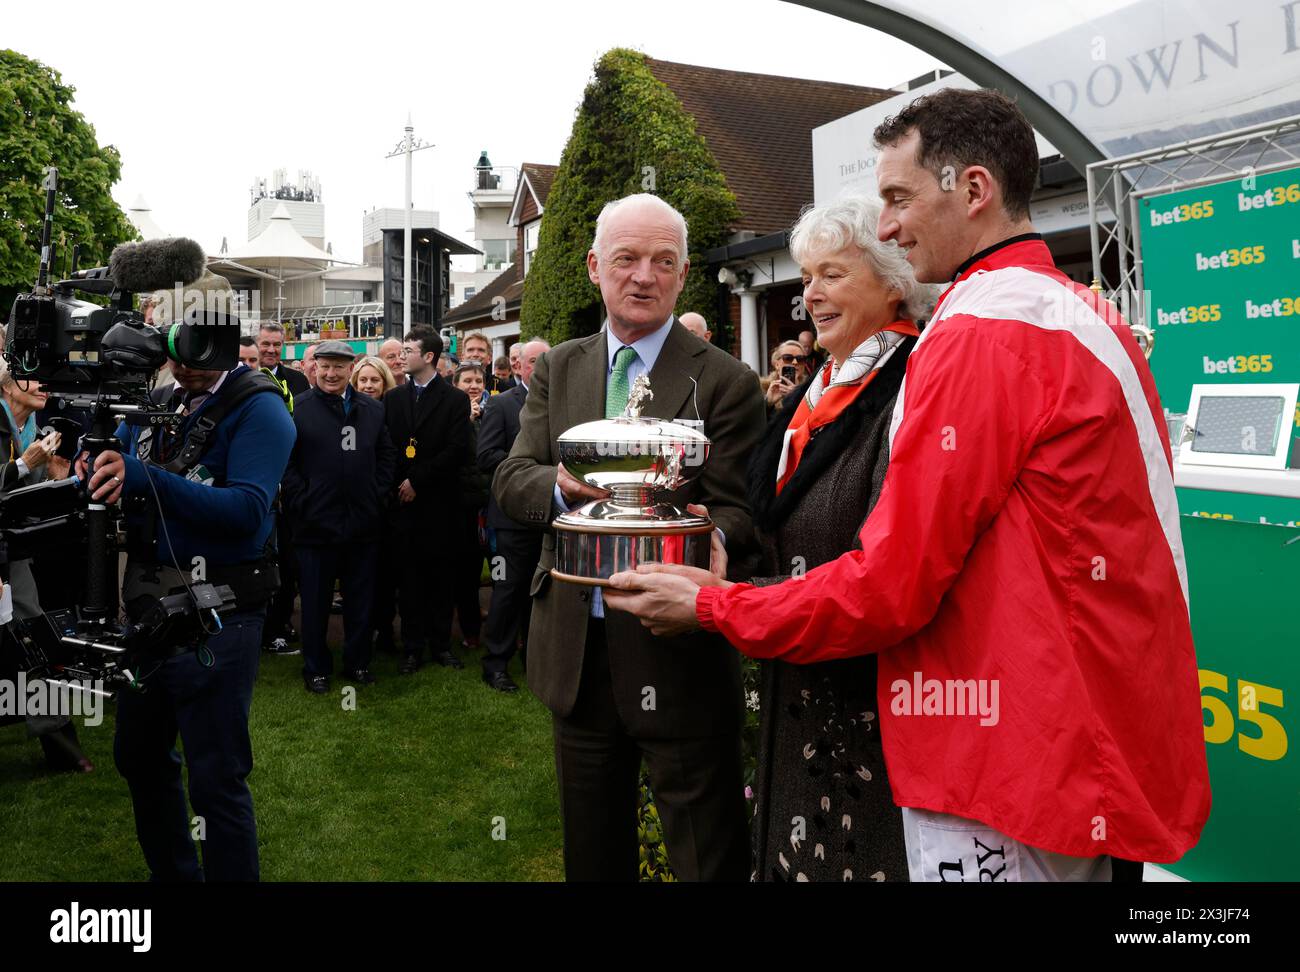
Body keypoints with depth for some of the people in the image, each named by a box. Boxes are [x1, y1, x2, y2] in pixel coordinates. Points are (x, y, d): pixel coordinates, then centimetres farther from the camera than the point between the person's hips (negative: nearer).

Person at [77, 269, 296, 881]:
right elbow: (111, 475, 9)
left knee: (215, 781, 1)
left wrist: (145, 480, -34)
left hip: (213, 621, -8)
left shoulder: (258, 409, -12)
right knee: (138, 758, 23)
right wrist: (96, 471, -14)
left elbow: (248, 509, -25)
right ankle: (172, 873, 43)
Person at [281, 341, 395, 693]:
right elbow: (285, 463, -5)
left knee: (360, 599, 12)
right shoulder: (297, 408, -3)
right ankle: (316, 668, 22)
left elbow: (386, 456, 12)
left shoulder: (372, 409, 8)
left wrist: (376, 496, 3)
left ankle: (358, 663, 26)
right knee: (315, 601, 8)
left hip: (363, 523, 3)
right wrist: (303, 503, -11)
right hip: (315, 524, -3)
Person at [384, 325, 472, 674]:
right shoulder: (393, 398, 12)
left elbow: (457, 450, -9)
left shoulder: (455, 399, 0)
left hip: (438, 501, -2)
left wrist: (417, 480, -10)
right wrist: (399, 483, -5)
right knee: (409, 575, 5)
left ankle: (441, 643, 16)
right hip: (404, 501, 2)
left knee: (439, 573, 5)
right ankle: (412, 646, 12)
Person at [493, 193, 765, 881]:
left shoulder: (725, 381, -6)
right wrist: (562, 485, -23)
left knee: (708, 859, 8)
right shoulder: (557, 369, 8)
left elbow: (738, 514, -10)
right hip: (575, 653, 5)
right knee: (591, 856, 22)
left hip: (676, 656, -4)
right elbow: (509, 482, 0)